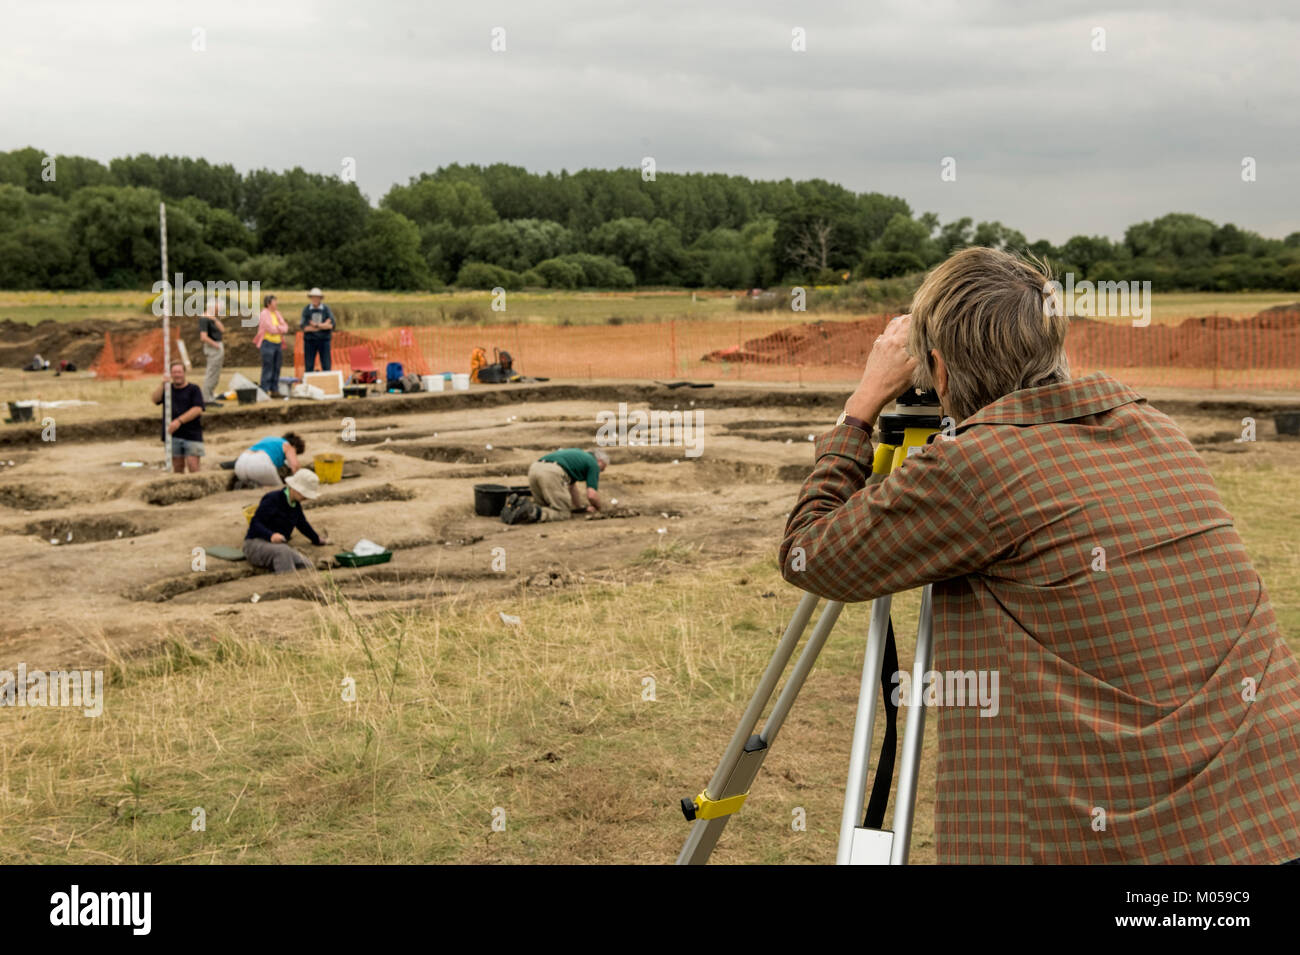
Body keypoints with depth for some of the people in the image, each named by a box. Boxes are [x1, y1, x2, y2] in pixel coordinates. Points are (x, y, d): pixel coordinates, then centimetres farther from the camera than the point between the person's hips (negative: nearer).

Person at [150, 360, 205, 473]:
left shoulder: (193, 389, 3)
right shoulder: (168, 388, 14)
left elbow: (198, 409, -9)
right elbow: (155, 399, -2)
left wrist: (179, 421, -19)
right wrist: (162, 384, -18)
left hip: (191, 434, -3)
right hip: (172, 434, 3)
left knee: (193, 466, -11)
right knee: (178, 467, 6)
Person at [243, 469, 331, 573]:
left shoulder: (296, 505, 11)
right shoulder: (272, 499, -13)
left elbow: (302, 524, 31)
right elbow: (255, 523, -20)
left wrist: (317, 539, 45)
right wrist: (271, 535, -38)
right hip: (256, 544, -7)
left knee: (307, 566, -22)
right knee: (283, 551, -42)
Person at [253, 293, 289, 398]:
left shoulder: (277, 313, 15)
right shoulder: (264, 314, -7)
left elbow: (285, 327, 7)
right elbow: (271, 329, -16)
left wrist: (277, 328, -10)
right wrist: (280, 328, 0)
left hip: (278, 343, 7)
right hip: (268, 343, -7)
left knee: (276, 369, 7)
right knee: (268, 368, -8)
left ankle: (274, 389, 12)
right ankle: (265, 391, -6)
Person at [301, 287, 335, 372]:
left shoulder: (326, 309, 1)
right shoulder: (306, 309, -1)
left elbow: (331, 325, -8)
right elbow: (305, 327, -10)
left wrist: (316, 325, -12)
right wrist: (323, 325, -10)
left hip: (324, 340, 0)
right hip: (310, 340, 0)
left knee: (326, 366, -1)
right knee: (309, 366, 1)